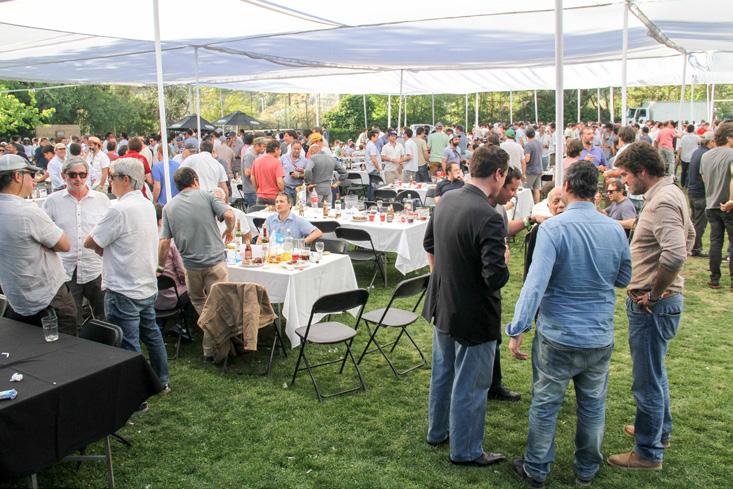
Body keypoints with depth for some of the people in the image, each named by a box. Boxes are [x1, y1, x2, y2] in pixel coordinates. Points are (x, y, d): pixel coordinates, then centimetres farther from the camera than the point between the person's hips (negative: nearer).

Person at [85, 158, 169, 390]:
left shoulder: (120, 210, -21)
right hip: (147, 286, 9)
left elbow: (90, 243, -15)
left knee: (128, 346, 1)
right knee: (152, 334, 21)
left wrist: (100, 246, 5)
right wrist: (104, 245, -2)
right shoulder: (147, 205, 6)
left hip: (123, 290, -9)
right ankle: (161, 380, 34)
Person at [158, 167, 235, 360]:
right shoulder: (206, 196, 0)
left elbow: (164, 242, 1)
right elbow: (229, 215, -12)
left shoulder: (169, 208, 7)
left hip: (191, 265, 3)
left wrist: (160, 266, 13)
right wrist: (229, 231, 9)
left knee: (198, 303, 22)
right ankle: (211, 349, 3)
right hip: (215, 261, -3)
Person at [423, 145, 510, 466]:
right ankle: (465, 451, 29)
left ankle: (437, 431, 44)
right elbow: (496, 277, -30)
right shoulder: (489, 218, -28)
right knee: (469, 385, 10)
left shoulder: (446, 200, -2)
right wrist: (502, 262, -9)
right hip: (473, 314, -8)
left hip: (441, 305, 8)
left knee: (442, 372, 24)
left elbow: (429, 245, 12)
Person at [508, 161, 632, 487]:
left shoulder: (553, 228, -18)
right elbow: (624, 279, 11)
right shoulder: (615, 230, -4)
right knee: (593, 406, 20)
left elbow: (535, 284, -25)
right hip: (601, 337, 4)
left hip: (558, 337, -4)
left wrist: (517, 330, -21)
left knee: (545, 405, 12)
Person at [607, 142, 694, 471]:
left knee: (647, 379, 3)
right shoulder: (670, 192, 9)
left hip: (652, 305, -11)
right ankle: (661, 429, 46)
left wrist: (653, 294, -21)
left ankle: (649, 452, 19)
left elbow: (675, 255, -36)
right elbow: (689, 234, 24)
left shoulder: (662, 202, -22)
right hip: (661, 300, 11)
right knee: (654, 370, 26)